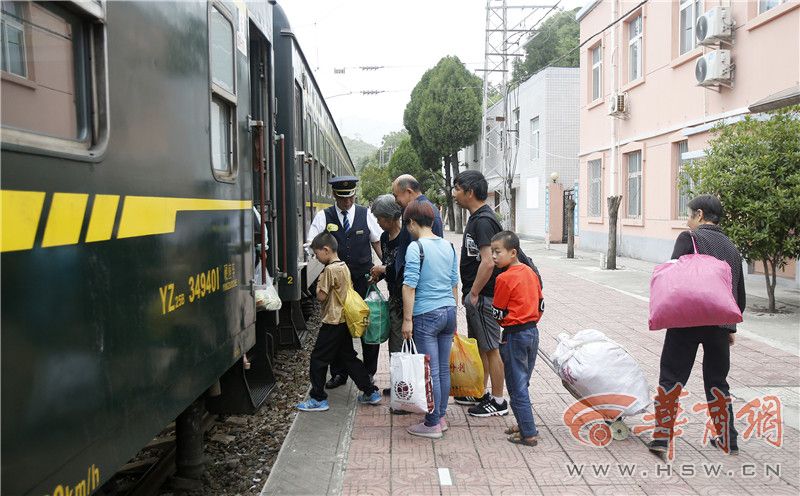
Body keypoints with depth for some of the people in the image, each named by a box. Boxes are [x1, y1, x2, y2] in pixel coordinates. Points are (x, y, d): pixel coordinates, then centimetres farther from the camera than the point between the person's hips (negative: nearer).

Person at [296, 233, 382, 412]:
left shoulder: (330, 269, -18)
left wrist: (319, 284, -1)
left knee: (318, 358, 1)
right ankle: (370, 392, 19)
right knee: (348, 358, 16)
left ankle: (318, 399, 7)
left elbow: (321, 296, -16)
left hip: (333, 322, -9)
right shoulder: (344, 267, 10)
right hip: (345, 320, 9)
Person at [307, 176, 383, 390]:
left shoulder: (366, 214, 4)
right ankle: (338, 373, 19)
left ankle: (369, 372, 17)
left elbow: (377, 242, 10)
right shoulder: (324, 216, 2)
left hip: (363, 278, 0)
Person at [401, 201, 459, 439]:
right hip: (448, 312, 7)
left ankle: (432, 424, 9)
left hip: (426, 315, -7)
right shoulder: (448, 246, 9)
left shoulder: (416, 247, -12)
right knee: (444, 369, 13)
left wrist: (407, 319, -11)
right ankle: (441, 417, 24)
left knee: (431, 372, 0)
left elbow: (410, 286, -15)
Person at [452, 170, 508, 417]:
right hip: (475, 295, 10)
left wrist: (474, 294, -18)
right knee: (479, 345, 18)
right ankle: (481, 393, 31)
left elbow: (488, 262, -25)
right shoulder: (476, 218, 13)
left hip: (483, 295, -10)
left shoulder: (483, 221, -19)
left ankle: (498, 401, 11)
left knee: (491, 348, 0)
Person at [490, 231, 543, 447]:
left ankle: (528, 434, 4)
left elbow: (497, 313, -9)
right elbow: (541, 303, 12)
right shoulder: (530, 272, 6)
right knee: (522, 383, 19)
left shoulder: (504, 278, -17)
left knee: (517, 387, 1)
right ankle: (525, 424, 27)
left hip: (514, 336, -8)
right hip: (533, 332, 8)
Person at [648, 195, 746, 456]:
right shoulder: (732, 248, 17)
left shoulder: (689, 238, -2)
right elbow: (740, 295, 20)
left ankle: (661, 436, -1)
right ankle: (728, 440, 22)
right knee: (717, 382, 17)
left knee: (671, 378, 1)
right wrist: (731, 327, 27)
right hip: (721, 323, 5)